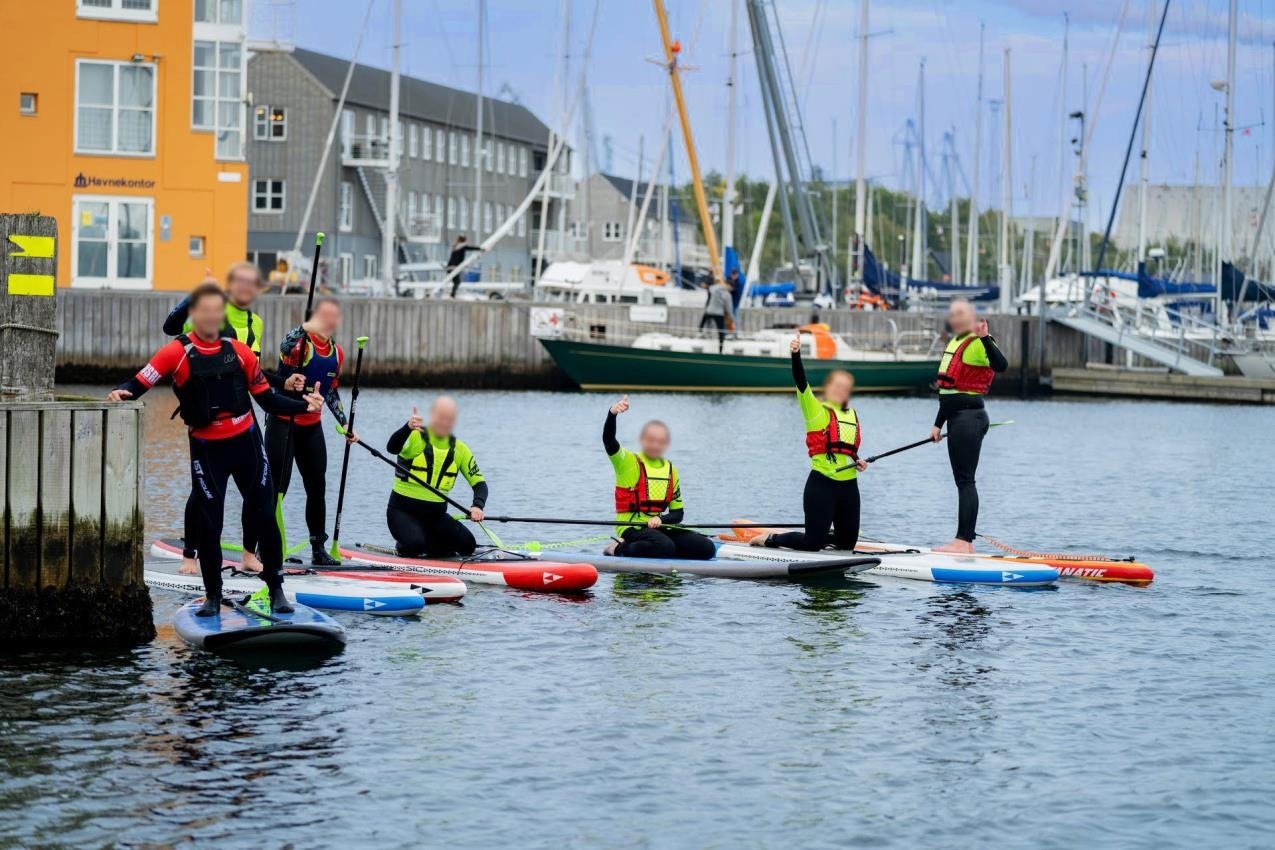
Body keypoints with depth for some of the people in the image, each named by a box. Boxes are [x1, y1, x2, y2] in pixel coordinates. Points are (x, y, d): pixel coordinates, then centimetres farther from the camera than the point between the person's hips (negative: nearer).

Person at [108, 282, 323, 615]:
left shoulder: (239, 352, 0)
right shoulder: (177, 353, -9)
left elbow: (267, 398, 5)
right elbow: (140, 383, -15)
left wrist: (303, 405, -7)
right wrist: (121, 393, -36)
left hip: (245, 441, 3)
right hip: (206, 449, -2)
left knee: (264, 516, 5)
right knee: (209, 523, 1)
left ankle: (276, 589, 17)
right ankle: (212, 596, 16)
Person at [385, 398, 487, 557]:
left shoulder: (459, 449, 4)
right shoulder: (415, 437, -10)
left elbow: (479, 483, 1)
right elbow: (392, 448, -32)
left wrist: (477, 506, -21)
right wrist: (408, 428, -52)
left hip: (436, 514, 4)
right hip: (403, 510, -4)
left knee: (467, 545, -15)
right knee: (415, 544, -32)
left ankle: (428, 546, 11)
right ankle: (403, 545, 5)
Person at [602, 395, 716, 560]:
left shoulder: (671, 470, 15)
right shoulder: (627, 462, -1)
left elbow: (678, 513, 12)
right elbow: (608, 440, -22)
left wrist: (660, 519, -11)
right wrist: (612, 413, -41)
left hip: (658, 527, 7)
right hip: (632, 527, -7)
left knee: (706, 548, -9)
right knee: (666, 547, -36)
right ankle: (619, 549, -10)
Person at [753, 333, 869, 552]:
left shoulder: (852, 415, 16)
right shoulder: (815, 410, -3)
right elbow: (801, 382, -19)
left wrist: (858, 462, 5)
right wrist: (796, 354, -33)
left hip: (849, 486, 7)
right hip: (822, 484, -7)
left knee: (847, 545, 9)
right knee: (812, 545, -8)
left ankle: (820, 534, 35)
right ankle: (771, 539, 15)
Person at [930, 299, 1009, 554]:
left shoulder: (977, 344, -11)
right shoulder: (954, 343, 19)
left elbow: (1001, 365, -32)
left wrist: (985, 338, -43)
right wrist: (939, 424, 28)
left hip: (968, 418, -10)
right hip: (958, 418, 10)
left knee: (965, 481, -11)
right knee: (963, 482, 10)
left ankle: (963, 541, -13)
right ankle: (965, 542, 13)